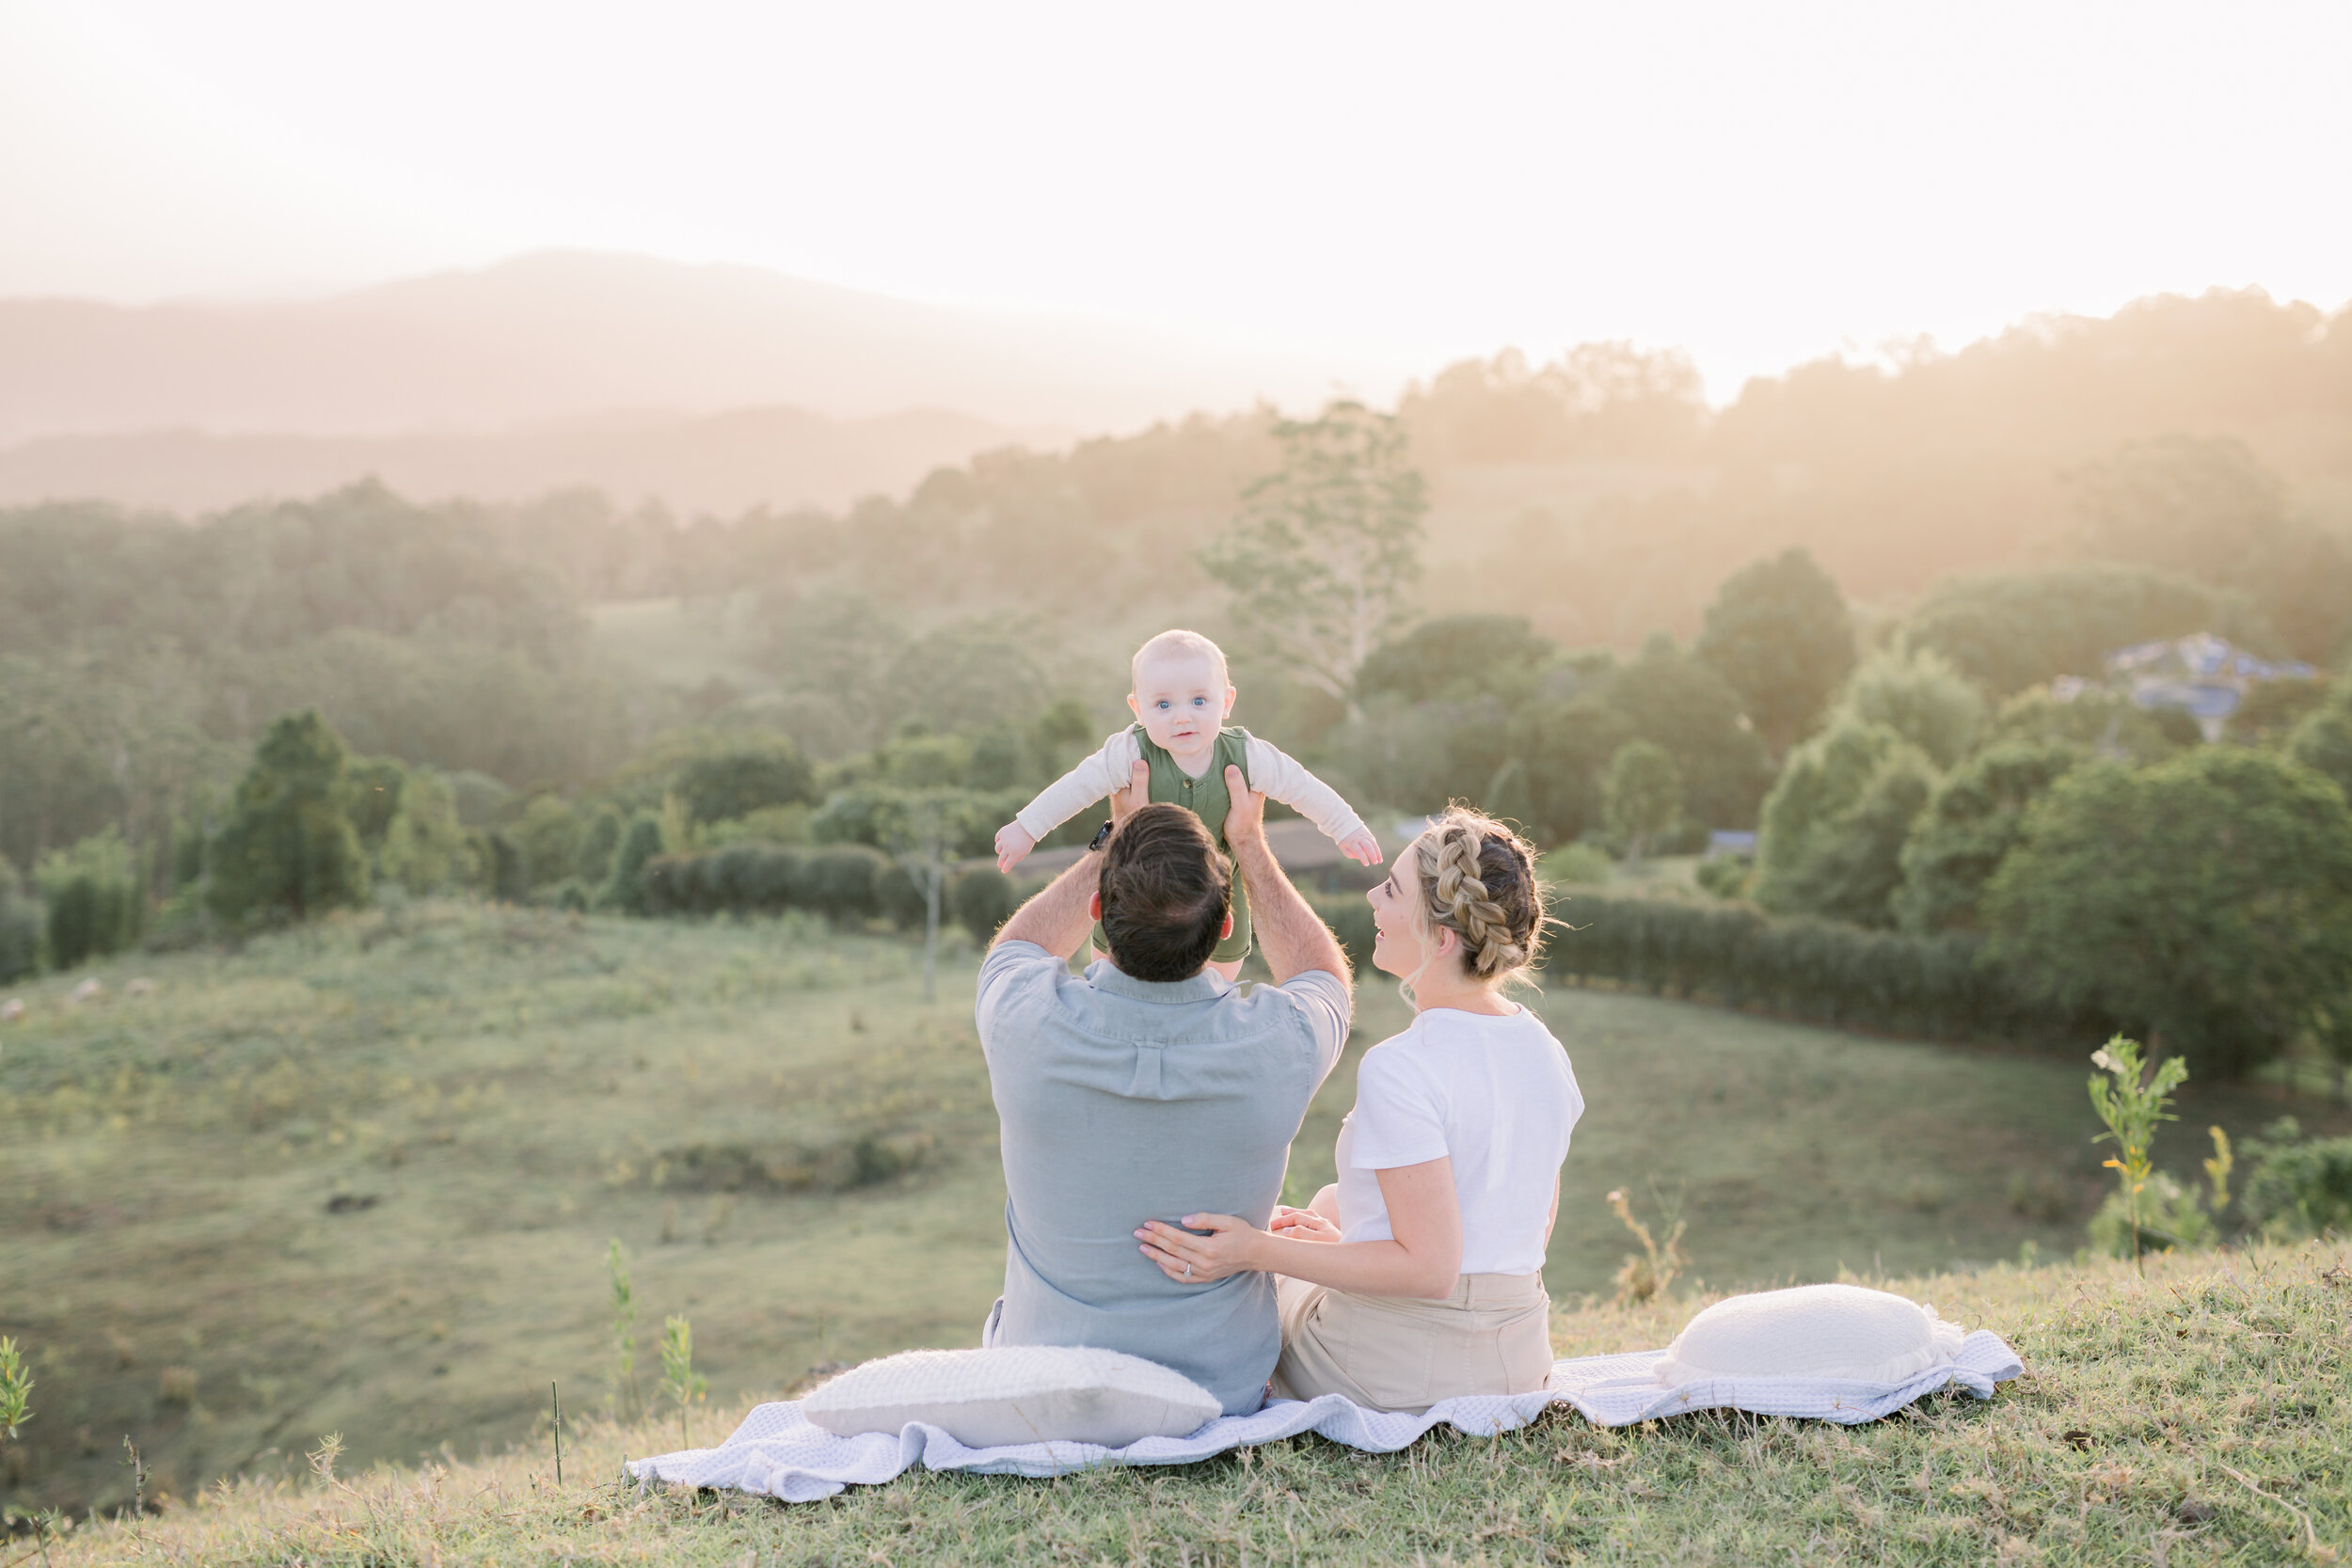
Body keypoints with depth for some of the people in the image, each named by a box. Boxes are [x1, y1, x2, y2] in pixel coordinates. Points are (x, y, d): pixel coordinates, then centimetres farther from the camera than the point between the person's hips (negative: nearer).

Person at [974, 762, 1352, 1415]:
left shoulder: (1026, 1022, -24)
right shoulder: (1279, 1043, -23)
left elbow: (1018, 945, 6)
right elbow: (1323, 973, 6)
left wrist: (1115, 841, 10)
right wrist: (1251, 845, 11)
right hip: (1221, 1391, 0)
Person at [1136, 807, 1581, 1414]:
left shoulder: (1400, 1070, -25)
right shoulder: (1545, 1051, -1)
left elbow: (1430, 1268, -25)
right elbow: (1531, 1231, 9)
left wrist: (1257, 1251, -24)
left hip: (1403, 1373, -7)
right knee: (1331, 1200, 32)